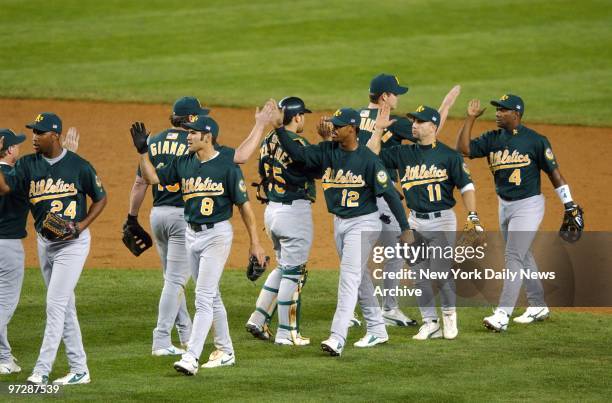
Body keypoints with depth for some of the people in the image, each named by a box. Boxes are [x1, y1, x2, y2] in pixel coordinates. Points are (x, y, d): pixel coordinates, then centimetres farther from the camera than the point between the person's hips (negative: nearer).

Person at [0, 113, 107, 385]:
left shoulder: (78, 166, -9)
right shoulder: (28, 165, 3)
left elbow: (100, 198, 2)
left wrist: (81, 225, -11)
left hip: (73, 242, -6)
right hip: (45, 242, 6)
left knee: (56, 304, -12)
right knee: (65, 307, 11)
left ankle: (41, 371, -15)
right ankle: (79, 370, 19)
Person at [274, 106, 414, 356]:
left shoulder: (368, 160, -17)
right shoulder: (327, 151, 0)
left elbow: (389, 193, -16)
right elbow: (298, 153, -10)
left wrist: (405, 228, -16)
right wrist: (279, 128, -23)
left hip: (363, 223, -7)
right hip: (339, 223, 7)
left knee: (349, 277, -16)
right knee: (360, 278, 17)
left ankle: (338, 338, -23)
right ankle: (377, 330, 30)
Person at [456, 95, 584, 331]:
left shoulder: (535, 140, -12)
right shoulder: (492, 139, 4)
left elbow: (553, 172, -6)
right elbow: (463, 148, -6)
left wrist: (569, 205, -6)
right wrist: (471, 118, -11)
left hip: (528, 205, -7)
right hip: (505, 205, 7)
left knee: (514, 257, -14)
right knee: (522, 256, 17)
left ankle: (502, 315, -19)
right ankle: (538, 307, 30)